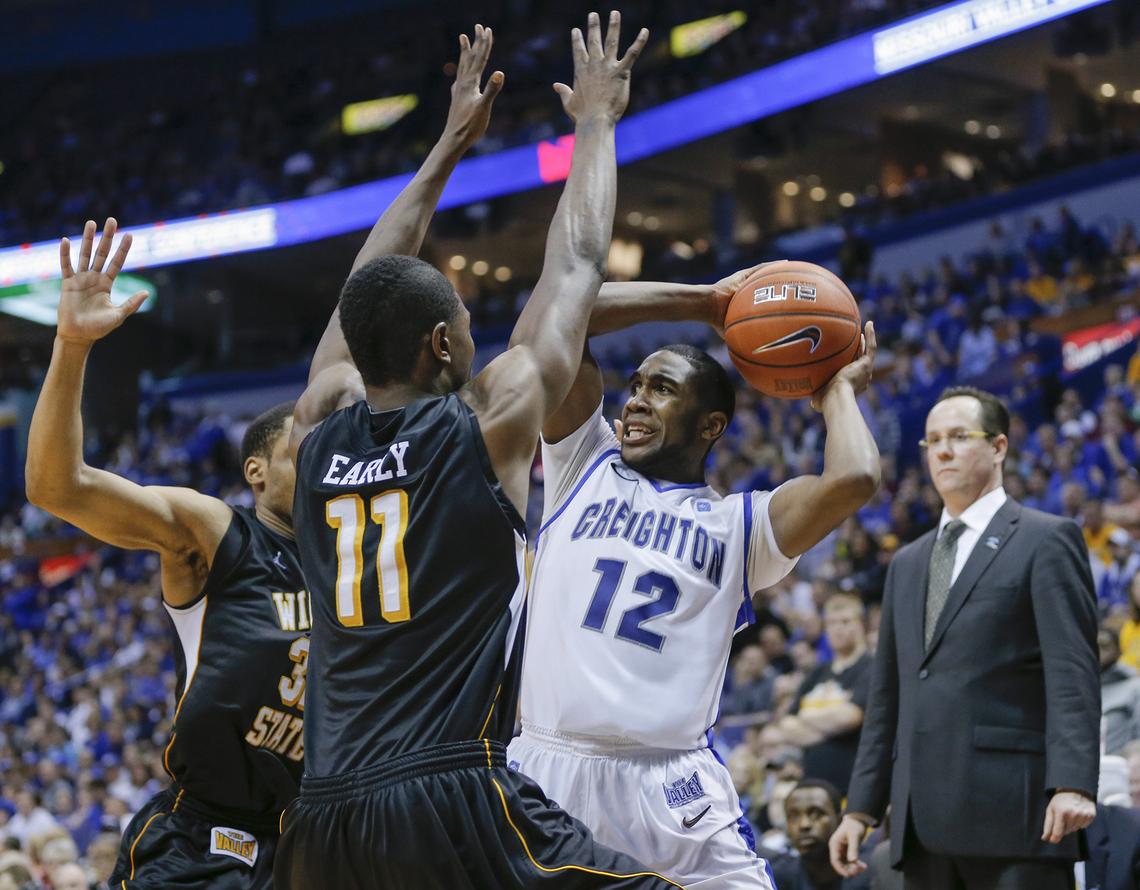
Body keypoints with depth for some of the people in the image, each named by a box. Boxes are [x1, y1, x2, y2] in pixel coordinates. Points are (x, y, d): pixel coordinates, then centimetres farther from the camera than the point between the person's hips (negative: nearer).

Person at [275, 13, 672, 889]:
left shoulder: (317, 433, 11)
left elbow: (373, 304, 28)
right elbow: (577, 264, 11)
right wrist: (596, 121, 26)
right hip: (456, 801, -5)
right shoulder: (489, 423, -1)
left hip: (324, 818, 5)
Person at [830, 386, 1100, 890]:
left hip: (1012, 813, -7)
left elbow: (1072, 673, -9)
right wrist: (861, 808, 15)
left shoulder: (1046, 541, 2)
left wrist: (1073, 784, -20)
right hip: (924, 825, 7)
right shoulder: (907, 563, 23)